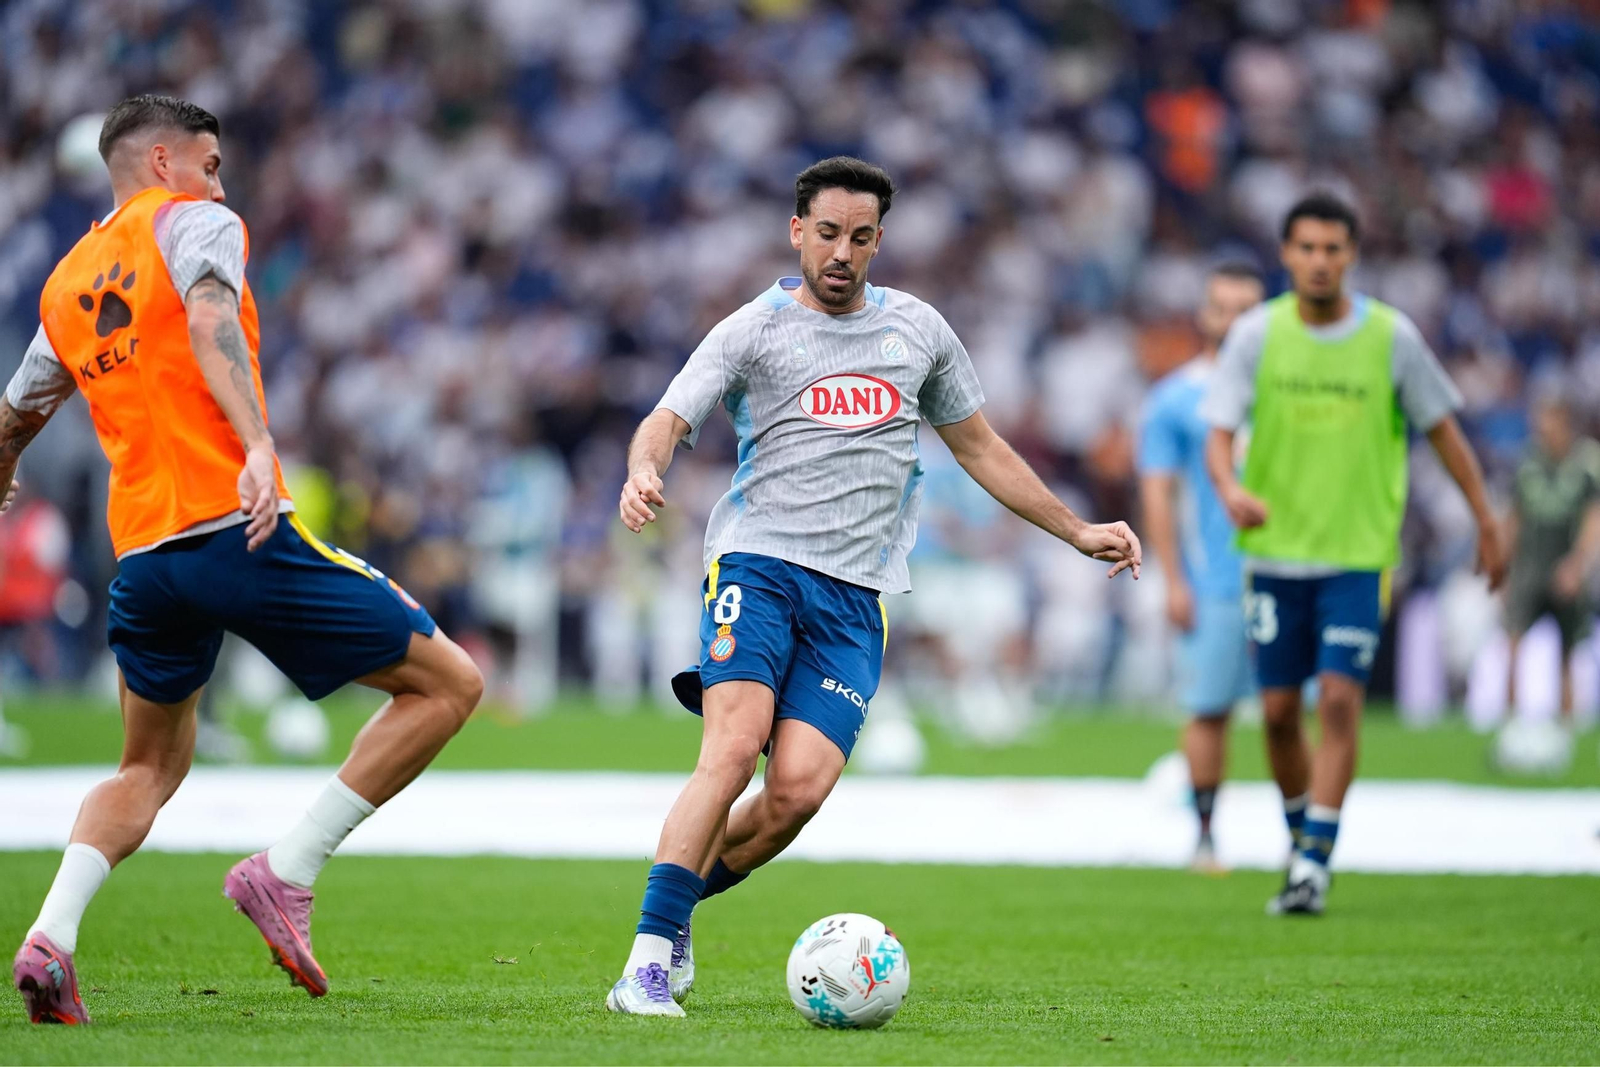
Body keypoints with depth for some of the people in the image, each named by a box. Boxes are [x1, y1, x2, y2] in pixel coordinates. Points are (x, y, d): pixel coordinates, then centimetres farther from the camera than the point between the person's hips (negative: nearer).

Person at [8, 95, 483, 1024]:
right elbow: (209, 320, -17)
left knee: (151, 768, 25)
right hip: (240, 529, -7)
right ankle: (285, 876, -5)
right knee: (448, 684, 2)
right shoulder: (195, 221, 4)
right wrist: (257, 444, -29)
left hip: (143, 553, 7)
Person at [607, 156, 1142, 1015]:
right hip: (758, 559, -3)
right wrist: (644, 472, -30)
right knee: (733, 751, -24)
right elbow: (669, 420, -7)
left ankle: (683, 902, 9)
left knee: (800, 787, -16)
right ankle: (649, 960, -22)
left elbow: (979, 447, 28)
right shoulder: (752, 331, 6)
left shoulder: (918, 330, 18)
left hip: (855, 593, 3)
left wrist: (1077, 533, 27)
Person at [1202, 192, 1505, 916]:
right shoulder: (1257, 334, -3)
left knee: (1339, 701, -13)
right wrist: (1231, 488, -30)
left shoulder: (1391, 336, -3)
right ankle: (1302, 836, 26)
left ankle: (1313, 864, -10)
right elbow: (1219, 434, -8)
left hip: (1359, 555, -1)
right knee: (1279, 712, 4)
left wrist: (1485, 521, 10)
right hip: (1275, 551, 1)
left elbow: (1441, 426, 8)